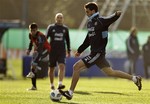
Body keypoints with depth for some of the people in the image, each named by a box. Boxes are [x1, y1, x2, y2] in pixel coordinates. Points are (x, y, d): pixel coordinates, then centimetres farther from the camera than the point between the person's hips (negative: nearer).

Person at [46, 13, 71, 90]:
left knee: (62, 66, -19)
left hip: (62, 51, 1)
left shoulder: (65, 28, 8)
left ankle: (60, 84, -28)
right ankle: (51, 84, 23)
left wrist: (69, 51, 16)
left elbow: (67, 40, 17)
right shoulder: (51, 27, 2)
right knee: (51, 68, 7)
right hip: (52, 51, -1)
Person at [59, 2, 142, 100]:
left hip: (98, 53, -10)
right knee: (110, 72, 12)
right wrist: (80, 50, 28)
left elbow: (111, 19, -29)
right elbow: (88, 39, 26)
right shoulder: (90, 22, 16)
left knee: (77, 67, -11)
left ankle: (70, 92, -7)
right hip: (95, 53, 10)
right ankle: (135, 78, 17)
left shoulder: (101, 21, -11)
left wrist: (116, 14, -51)